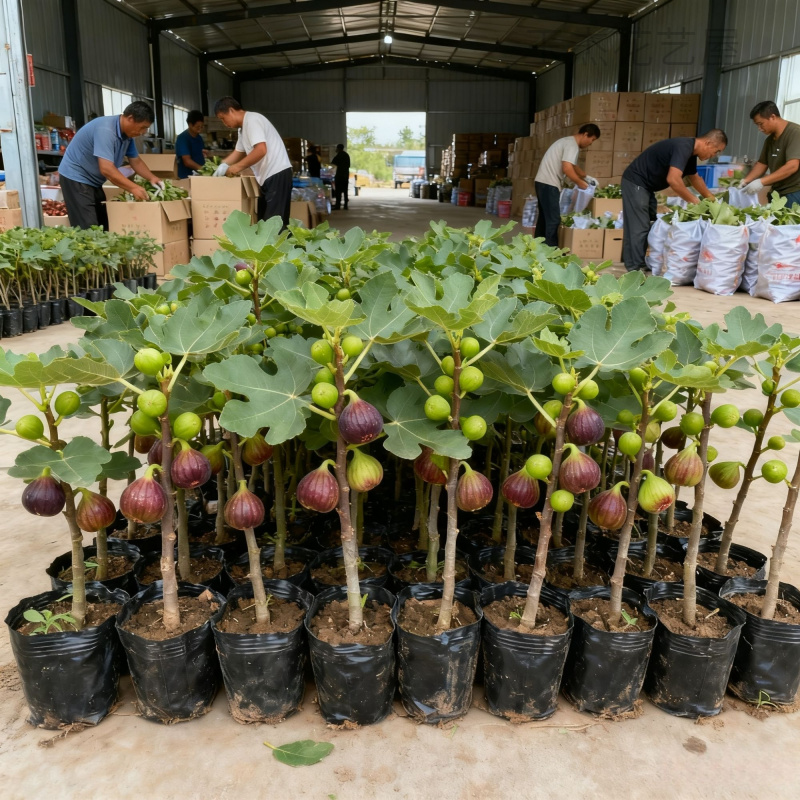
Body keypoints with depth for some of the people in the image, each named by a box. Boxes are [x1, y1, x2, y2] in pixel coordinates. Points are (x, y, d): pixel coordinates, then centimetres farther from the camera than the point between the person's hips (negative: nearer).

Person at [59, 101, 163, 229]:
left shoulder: (127, 134, 0)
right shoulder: (105, 130, -29)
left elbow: (135, 161, 12)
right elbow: (107, 169, -35)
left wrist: (151, 178, -4)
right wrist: (133, 188, -33)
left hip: (93, 181, 10)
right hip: (76, 177, -10)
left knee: (104, 226, 9)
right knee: (88, 230, -15)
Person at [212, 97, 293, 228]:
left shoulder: (252, 120, -14)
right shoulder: (243, 127, 18)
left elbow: (261, 150, -25)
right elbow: (239, 152, 28)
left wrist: (238, 166, -17)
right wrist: (223, 166, 13)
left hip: (277, 174, -11)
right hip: (268, 175, 11)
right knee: (265, 220, 11)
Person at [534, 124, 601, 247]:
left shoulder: (569, 142, 19)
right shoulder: (572, 145, -14)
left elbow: (572, 165, 31)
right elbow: (567, 168, -24)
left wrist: (586, 177, 22)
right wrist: (580, 183, -11)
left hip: (544, 182, 11)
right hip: (549, 184, -11)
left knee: (545, 218, 14)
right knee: (553, 219, -10)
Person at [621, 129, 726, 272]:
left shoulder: (690, 151, 10)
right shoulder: (683, 148, -22)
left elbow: (695, 178, 27)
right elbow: (673, 179, -34)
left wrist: (710, 198, 25)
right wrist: (694, 201, -23)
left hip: (645, 185, 11)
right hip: (636, 182, -11)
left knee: (649, 225, 13)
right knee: (639, 227, -11)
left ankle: (635, 262, 18)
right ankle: (636, 270, -9)